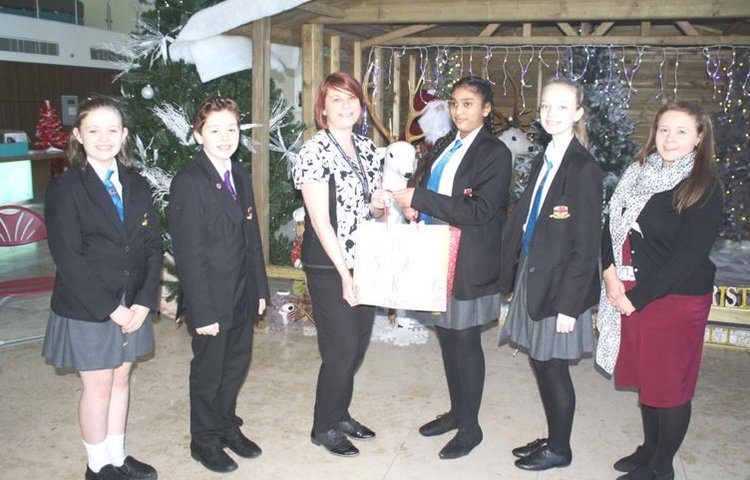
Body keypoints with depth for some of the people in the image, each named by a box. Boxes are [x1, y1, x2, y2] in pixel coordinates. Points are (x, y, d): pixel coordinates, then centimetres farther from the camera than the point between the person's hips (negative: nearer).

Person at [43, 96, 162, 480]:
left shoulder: (136, 185, 5)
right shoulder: (65, 188, -9)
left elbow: (153, 246, 3)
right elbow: (68, 258, -15)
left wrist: (143, 301, -7)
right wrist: (110, 308, -17)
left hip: (132, 306, 5)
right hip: (87, 309, -4)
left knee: (121, 379, 15)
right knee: (98, 386, 7)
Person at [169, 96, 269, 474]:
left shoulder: (241, 175, 8)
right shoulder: (189, 182, -15)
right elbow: (188, 254, -18)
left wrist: (260, 287, 10)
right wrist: (203, 311, -19)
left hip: (243, 297, 7)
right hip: (211, 300, -6)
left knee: (236, 364, 18)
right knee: (208, 371, 10)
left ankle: (227, 425, 39)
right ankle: (205, 440, 30)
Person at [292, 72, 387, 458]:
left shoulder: (368, 149, 9)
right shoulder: (315, 151, -12)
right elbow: (320, 221, -15)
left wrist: (389, 201, -5)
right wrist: (344, 275, -16)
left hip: (365, 264, 7)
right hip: (329, 268, -7)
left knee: (358, 345, 13)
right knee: (341, 348, -1)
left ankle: (340, 413, 33)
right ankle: (324, 427, 20)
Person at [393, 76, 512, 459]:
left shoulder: (495, 153, -10)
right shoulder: (444, 145, 12)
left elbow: (479, 211, -20)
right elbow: (424, 182, 19)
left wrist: (419, 198, -22)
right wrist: (412, 205, -6)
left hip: (469, 262, -7)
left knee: (466, 342, 3)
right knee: (447, 338, 16)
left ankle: (470, 427, 19)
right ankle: (456, 411, 33)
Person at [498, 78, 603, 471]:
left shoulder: (584, 169, -15)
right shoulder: (542, 162, 10)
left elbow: (585, 247, -16)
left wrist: (569, 304, -17)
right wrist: (513, 271, 7)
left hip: (560, 283, -7)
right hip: (532, 276, 7)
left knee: (553, 368, 5)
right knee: (541, 365, 16)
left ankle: (560, 450, 25)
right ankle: (552, 438, 34)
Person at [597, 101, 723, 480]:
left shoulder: (704, 189, -12)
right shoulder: (639, 172, 4)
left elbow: (688, 256, -17)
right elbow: (612, 224, 5)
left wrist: (638, 298, -16)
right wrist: (610, 272, -11)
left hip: (676, 298, -6)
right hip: (629, 294, 6)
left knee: (669, 384, 7)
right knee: (644, 377, 19)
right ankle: (649, 448, 39)